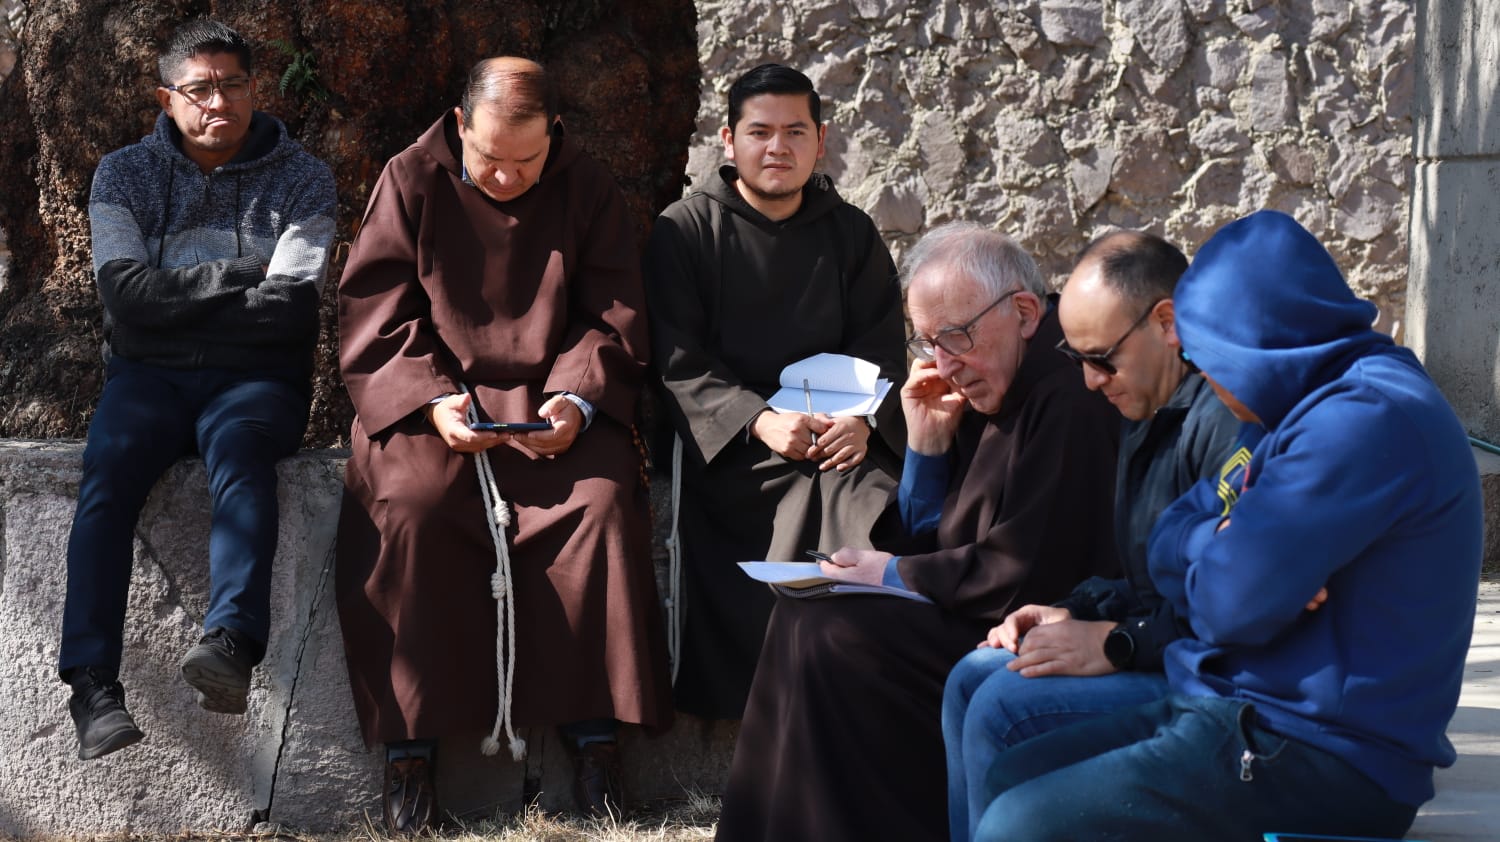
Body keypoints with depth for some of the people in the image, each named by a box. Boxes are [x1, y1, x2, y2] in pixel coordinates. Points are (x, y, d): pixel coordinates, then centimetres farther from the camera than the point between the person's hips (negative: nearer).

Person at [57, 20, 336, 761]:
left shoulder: (302, 182, 8)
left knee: (238, 444, -37)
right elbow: (126, 295, -4)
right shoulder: (123, 175, 11)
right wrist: (244, 273, -5)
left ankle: (231, 646, -57)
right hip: (146, 377, 1)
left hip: (255, 379, -1)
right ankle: (93, 686, -42)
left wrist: (177, 307, -4)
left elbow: (289, 310, -6)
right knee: (109, 466, -31)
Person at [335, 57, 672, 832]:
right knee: (406, 511, -31)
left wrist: (577, 402, -15)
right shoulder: (411, 184, 2)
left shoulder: (587, 192, 5)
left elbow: (612, 321, 4)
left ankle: (593, 727, -17)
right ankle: (409, 745, -21)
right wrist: (431, 401, -17)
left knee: (603, 504, -29)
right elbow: (375, 321, -1)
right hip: (430, 403, -1)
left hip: (552, 405, 1)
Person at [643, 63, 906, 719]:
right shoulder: (685, 231, 6)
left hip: (839, 435, 3)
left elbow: (882, 352, 11)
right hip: (731, 443, -3)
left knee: (885, 511, -28)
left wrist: (863, 418, -12)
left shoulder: (851, 234, 16)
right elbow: (679, 364, -2)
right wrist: (760, 422, -18)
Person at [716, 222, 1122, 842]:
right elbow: (927, 542, 15)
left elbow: (1025, 575, -23)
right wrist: (926, 445, -1)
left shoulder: (1067, 400, -20)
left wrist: (898, 575, -10)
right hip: (974, 614, 10)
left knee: (830, 636, -18)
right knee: (803, 616, 7)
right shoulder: (984, 389, 11)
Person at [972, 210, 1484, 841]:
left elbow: (1231, 604, -21)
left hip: (1325, 763, -11)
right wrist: (1222, 542, -6)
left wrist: (1208, 546, 2)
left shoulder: (1368, 421, -17)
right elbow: (1169, 553, 17)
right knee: (1006, 779, 9)